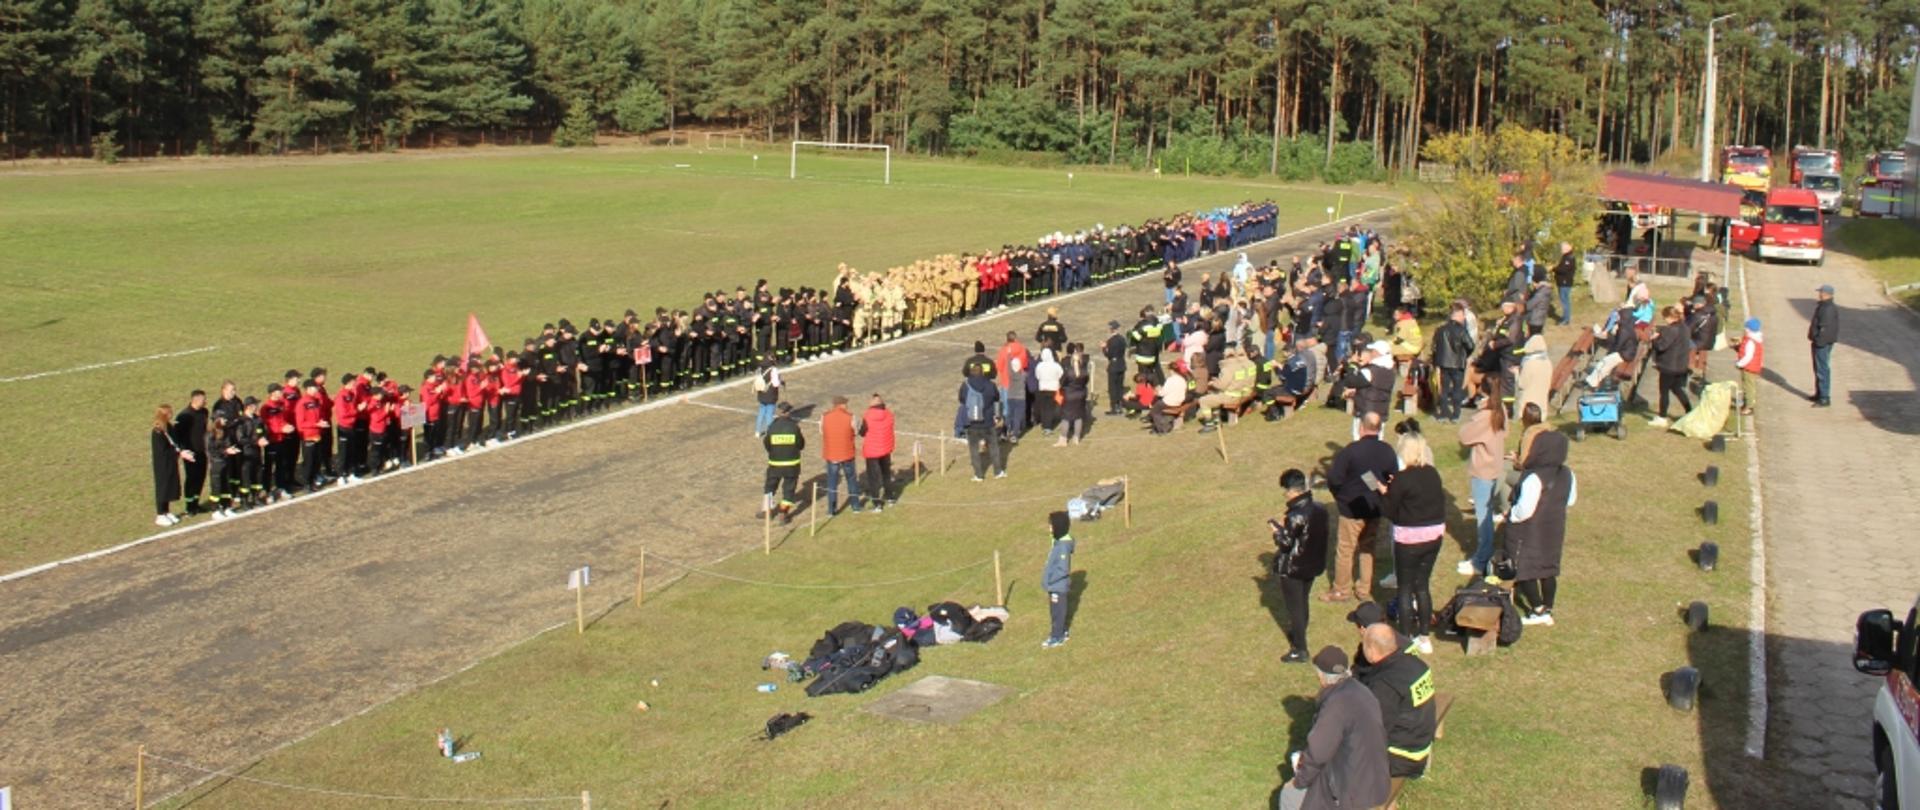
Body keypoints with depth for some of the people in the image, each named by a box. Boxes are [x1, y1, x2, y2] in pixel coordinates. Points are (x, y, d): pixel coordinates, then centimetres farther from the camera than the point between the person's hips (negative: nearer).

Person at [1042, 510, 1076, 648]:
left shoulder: (1063, 546, -26)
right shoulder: (1059, 542, 4)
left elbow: (1063, 569, -26)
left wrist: (1049, 580, -19)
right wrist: (1048, 580, 15)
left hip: (1058, 586, -9)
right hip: (1055, 585, 9)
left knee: (1057, 611, 4)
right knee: (1055, 610, 21)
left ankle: (1057, 637, 15)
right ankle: (1060, 631, 35)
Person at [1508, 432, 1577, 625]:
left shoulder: (1534, 478, -27)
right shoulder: (1567, 474, -2)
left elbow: (1524, 510, -26)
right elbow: (1571, 500, 13)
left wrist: (1510, 515, -8)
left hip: (1530, 532, -7)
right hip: (1554, 530, 7)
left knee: (1524, 570, 6)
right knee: (1549, 570, 17)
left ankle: (1538, 610, 4)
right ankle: (1548, 608, 23)